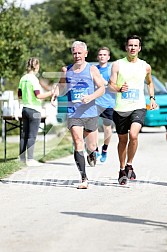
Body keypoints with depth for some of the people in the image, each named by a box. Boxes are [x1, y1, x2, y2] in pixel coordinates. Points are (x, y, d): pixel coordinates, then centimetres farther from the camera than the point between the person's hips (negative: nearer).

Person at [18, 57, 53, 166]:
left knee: (24, 134, 13)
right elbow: (38, 96, -21)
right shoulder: (34, 79, -15)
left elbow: (19, 96, 12)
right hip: (34, 110, -8)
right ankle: (30, 160, -2)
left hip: (25, 108, 8)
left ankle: (22, 158, 18)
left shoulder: (23, 79, 8)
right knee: (32, 136, -3)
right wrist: (51, 93, -12)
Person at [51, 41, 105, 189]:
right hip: (73, 114, 1)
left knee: (91, 146, 8)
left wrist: (91, 97, -19)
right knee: (78, 143, -15)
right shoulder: (67, 70, 9)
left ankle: (91, 154, 48)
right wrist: (55, 95, -2)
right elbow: (61, 88, 20)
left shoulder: (92, 69, 2)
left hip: (90, 113, 0)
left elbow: (102, 88, -1)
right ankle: (84, 179, -15)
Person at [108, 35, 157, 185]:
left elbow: (150, 82, 26)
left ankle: (129, 165, -2)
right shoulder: (118, 64, 1)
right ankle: (122, 170, 29)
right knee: (122, 140, 11)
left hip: (138, 107, 0)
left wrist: (152, 98, 15)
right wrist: (119, 89, -23)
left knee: (133, 135, -23)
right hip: (121, 108, 0)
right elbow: (111, 85, -2)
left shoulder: (145, 66, 7)